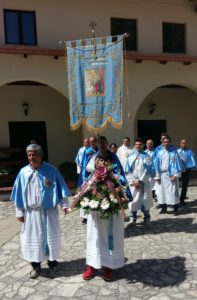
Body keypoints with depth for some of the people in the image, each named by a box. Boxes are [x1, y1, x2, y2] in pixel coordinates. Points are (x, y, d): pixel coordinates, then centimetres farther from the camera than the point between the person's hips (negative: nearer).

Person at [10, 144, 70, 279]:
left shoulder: (51, 170, -8)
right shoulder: (23, 172, -3)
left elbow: (60, 188, -3)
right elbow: (19, 194, 3)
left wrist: (64, 204, -8)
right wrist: (19, 212, 3)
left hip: (49, 211, -1)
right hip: (31, 212, 2)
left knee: (51, 237, 10)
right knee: (32, 238, 12)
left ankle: (52, 263, 31)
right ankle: (35, 265, 32)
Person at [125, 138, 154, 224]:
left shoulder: (147, 157, 1)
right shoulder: (130, 157, 9)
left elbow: (148, 171, -7)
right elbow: (127, 172, 4)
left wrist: (140, 181, -12)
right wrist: (132, 181, -7)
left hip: (144, 182, -2)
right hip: (133, 183, 2)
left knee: (145, 200, 1)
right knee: (133, 200, 2)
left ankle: (146, 218, 17)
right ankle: (133, 218, 15)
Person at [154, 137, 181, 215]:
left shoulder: (174, 152, -2)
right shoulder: (160, 152, 4)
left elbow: (177, 164, -4)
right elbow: (156, 164, 4)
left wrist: (176, 175, -11)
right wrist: (157, 176, 0)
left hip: (171, 175, -2)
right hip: (162, 175, 2)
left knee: (173, 192, 0)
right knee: (162, 191, 6)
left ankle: (175, 209, 12)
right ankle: (164, 208, 20)